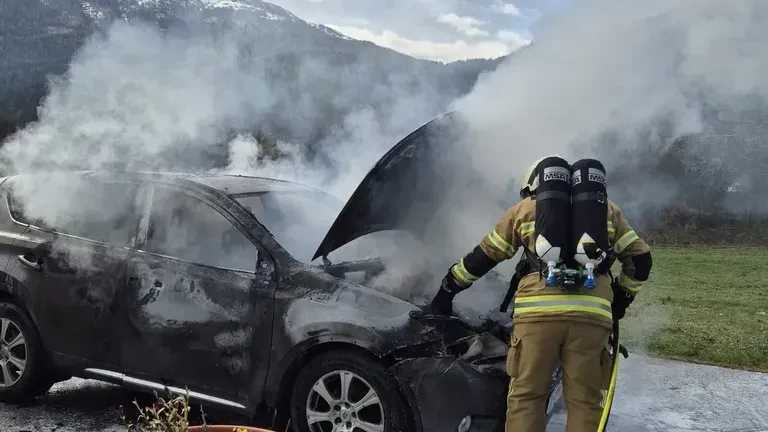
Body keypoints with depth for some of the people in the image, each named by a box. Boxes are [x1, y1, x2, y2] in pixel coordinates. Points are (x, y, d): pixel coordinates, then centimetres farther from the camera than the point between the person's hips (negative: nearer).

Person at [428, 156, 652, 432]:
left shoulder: (526, 208, 20)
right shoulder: (606, 209, 25)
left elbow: (485, 255, 19)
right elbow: (640, 257, 22)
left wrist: (448, 289, 27)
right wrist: (622, 296, 34)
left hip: (538, 311, -1)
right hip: (591, 313, 1)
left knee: (525, 395, 6)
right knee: (584, 400, 6)